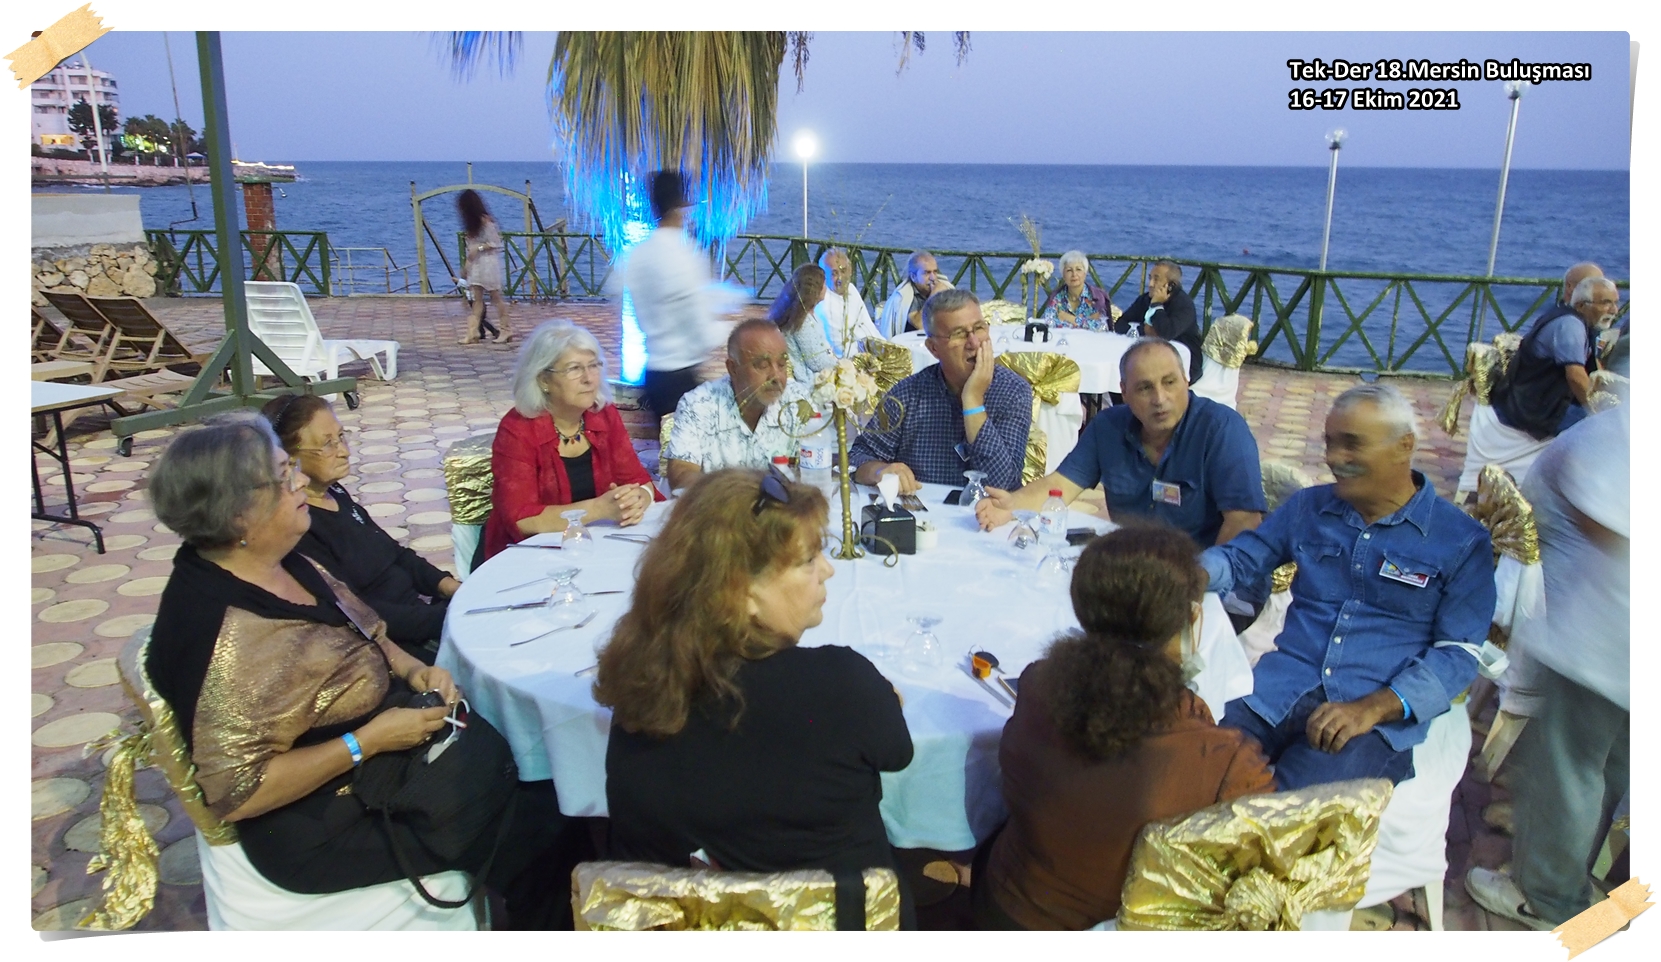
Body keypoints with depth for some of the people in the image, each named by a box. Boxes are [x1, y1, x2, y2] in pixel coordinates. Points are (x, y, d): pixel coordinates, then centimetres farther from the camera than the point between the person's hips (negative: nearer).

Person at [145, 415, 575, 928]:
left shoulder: (284, 562, -4)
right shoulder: (226, 636, -29)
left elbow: (360, 631, 13)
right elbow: (235, 794, -26)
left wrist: (411, 668, -4)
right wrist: (365, 743, -24)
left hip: (389, 743, 8)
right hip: (329, 826, -8)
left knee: (541, 775, 8)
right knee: (539, 824, -5)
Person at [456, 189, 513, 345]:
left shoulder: (485, 220, -13)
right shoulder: (472, 222, 13)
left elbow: (495, 243, -14)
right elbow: (471, 245, 17)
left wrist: (479, 248, -22)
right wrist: (466, 265, 15)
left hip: (488, 262, -8)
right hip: (476, 263, 8)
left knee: (495, 296, -1)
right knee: (477, 298, 2)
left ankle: (506, 329, 9)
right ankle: (473, 333, -2)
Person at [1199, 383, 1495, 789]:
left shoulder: (1462, 540, 3)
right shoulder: (1307, 507, 15)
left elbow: (1458, 652, -2)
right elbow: (1238, 559, 19)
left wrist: (1370, 709, -17)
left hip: (1383, 712, -3)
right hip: (1279, 691, 4)